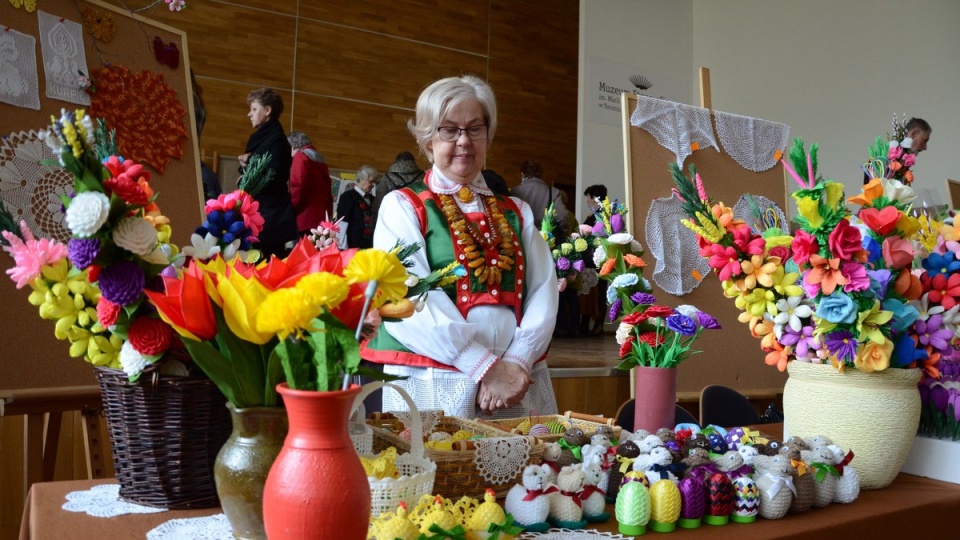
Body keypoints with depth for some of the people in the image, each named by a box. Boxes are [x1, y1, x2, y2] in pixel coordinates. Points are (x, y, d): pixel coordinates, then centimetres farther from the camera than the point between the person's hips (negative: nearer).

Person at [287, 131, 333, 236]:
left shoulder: (301, 157, -2)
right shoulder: (319, 159, 21)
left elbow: (298, 187, -14)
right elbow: (328, 193, 19)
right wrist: (328, 216, 19)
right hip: (320, 218, 8)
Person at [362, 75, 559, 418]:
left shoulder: (517, 213, 15)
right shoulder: (402, 206, 2)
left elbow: (543, 291, 4)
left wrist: (517, 361, -13)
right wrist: (486, 367, -16)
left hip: (520, 386, 3)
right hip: (433, 386, -3)